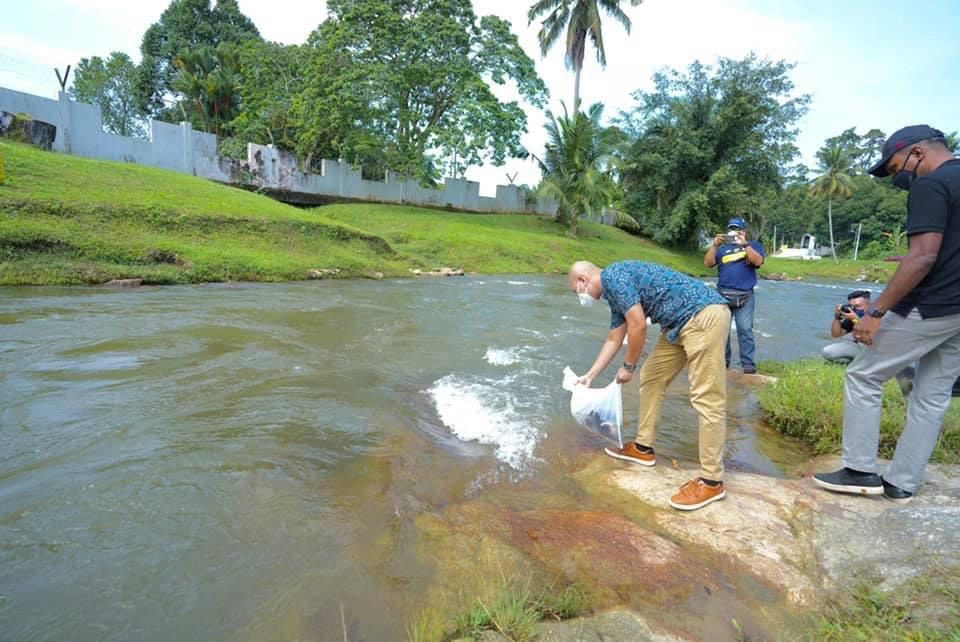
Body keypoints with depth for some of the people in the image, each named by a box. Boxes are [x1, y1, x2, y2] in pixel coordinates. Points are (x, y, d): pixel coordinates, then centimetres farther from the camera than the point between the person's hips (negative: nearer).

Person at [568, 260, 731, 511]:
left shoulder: (613, 276, -11)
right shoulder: (614, 290, 18)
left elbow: (638, 326, -16)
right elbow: (614, 340, 27)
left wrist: (628, 366, -2)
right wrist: (590, 376, 33)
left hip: (704, 315, -11)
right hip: (681, 323, 11)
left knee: (706, 397, -9)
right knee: (651, 377, 15)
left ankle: (712, 481, -2)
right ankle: (643, 448, 26)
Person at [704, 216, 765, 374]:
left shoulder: (753, 245, 12)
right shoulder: (722, 248, 18)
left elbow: (758, 261, -7)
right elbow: (708, 263, 4)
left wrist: (745, 244, -15)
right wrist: (714, 245, -9)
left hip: (744, 295, -3)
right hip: (722, 294, 3)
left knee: (745, 329, -7)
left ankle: (748, 362, -5)